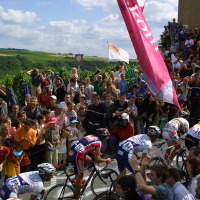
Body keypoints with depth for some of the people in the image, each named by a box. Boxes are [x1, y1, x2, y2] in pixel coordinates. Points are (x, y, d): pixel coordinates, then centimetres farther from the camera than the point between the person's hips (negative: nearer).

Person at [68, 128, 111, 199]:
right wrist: (106, 160, 12)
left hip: (71, 152, 8)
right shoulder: (99, 142, -4)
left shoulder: (92, 136, 16)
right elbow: (97, 159, -4)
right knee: (79, 179, 5)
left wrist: (96, 153, 38)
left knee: (89, 159, 28)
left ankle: (77, 178, 27)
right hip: (77, 156, -8)